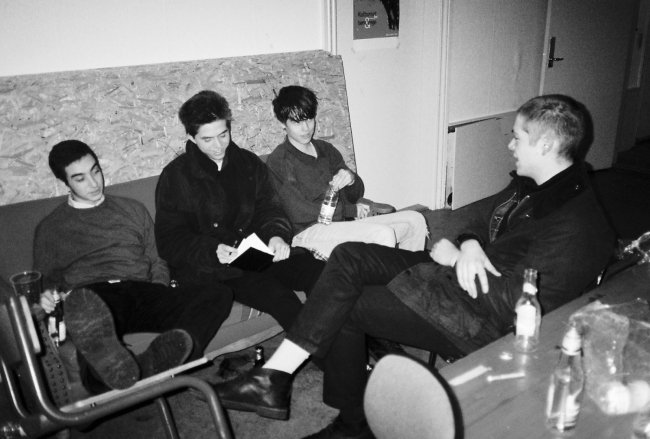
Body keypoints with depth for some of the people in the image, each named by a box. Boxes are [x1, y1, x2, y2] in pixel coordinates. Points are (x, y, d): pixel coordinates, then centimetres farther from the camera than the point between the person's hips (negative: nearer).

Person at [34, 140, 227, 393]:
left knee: (216, 299, -30)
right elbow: (45, 281, 23)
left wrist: (159, 299, 4)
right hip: (93, 296, -2)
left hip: (141, 292, 3)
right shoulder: (50, 228, 22)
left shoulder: (132, 209, 27)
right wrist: (47, 297, -2)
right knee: (85, 309, -43)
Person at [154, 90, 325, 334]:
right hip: (208, 267, -4)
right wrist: (212, 251, -21)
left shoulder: (248, 163, 13)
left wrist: (277, 234, -14)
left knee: (319, 272, -22)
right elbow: (168, 241, -2)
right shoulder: (175, 176, 1)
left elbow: (268, 208, 11)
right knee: (278, 295, -31)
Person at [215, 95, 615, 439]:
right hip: (449, 270, 9)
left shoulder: (579, 227, -19)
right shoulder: (530, 183, 9)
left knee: (342, 308, -12)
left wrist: (456, 257, -12)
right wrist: (470, 244, -7)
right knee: (347, 257, -9)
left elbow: (521, 304, -22)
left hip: (476, 320, -9)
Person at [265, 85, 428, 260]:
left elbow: (356, 195, 15)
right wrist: (350, 209, -7)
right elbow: (297, 213, -13)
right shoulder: (278, 161, -5)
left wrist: (351, 179, -11)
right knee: (383, 234, -29)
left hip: (343, 224, 7)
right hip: (308, 231, -7)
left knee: (415, 220, -1)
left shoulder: (326, 149, 16)